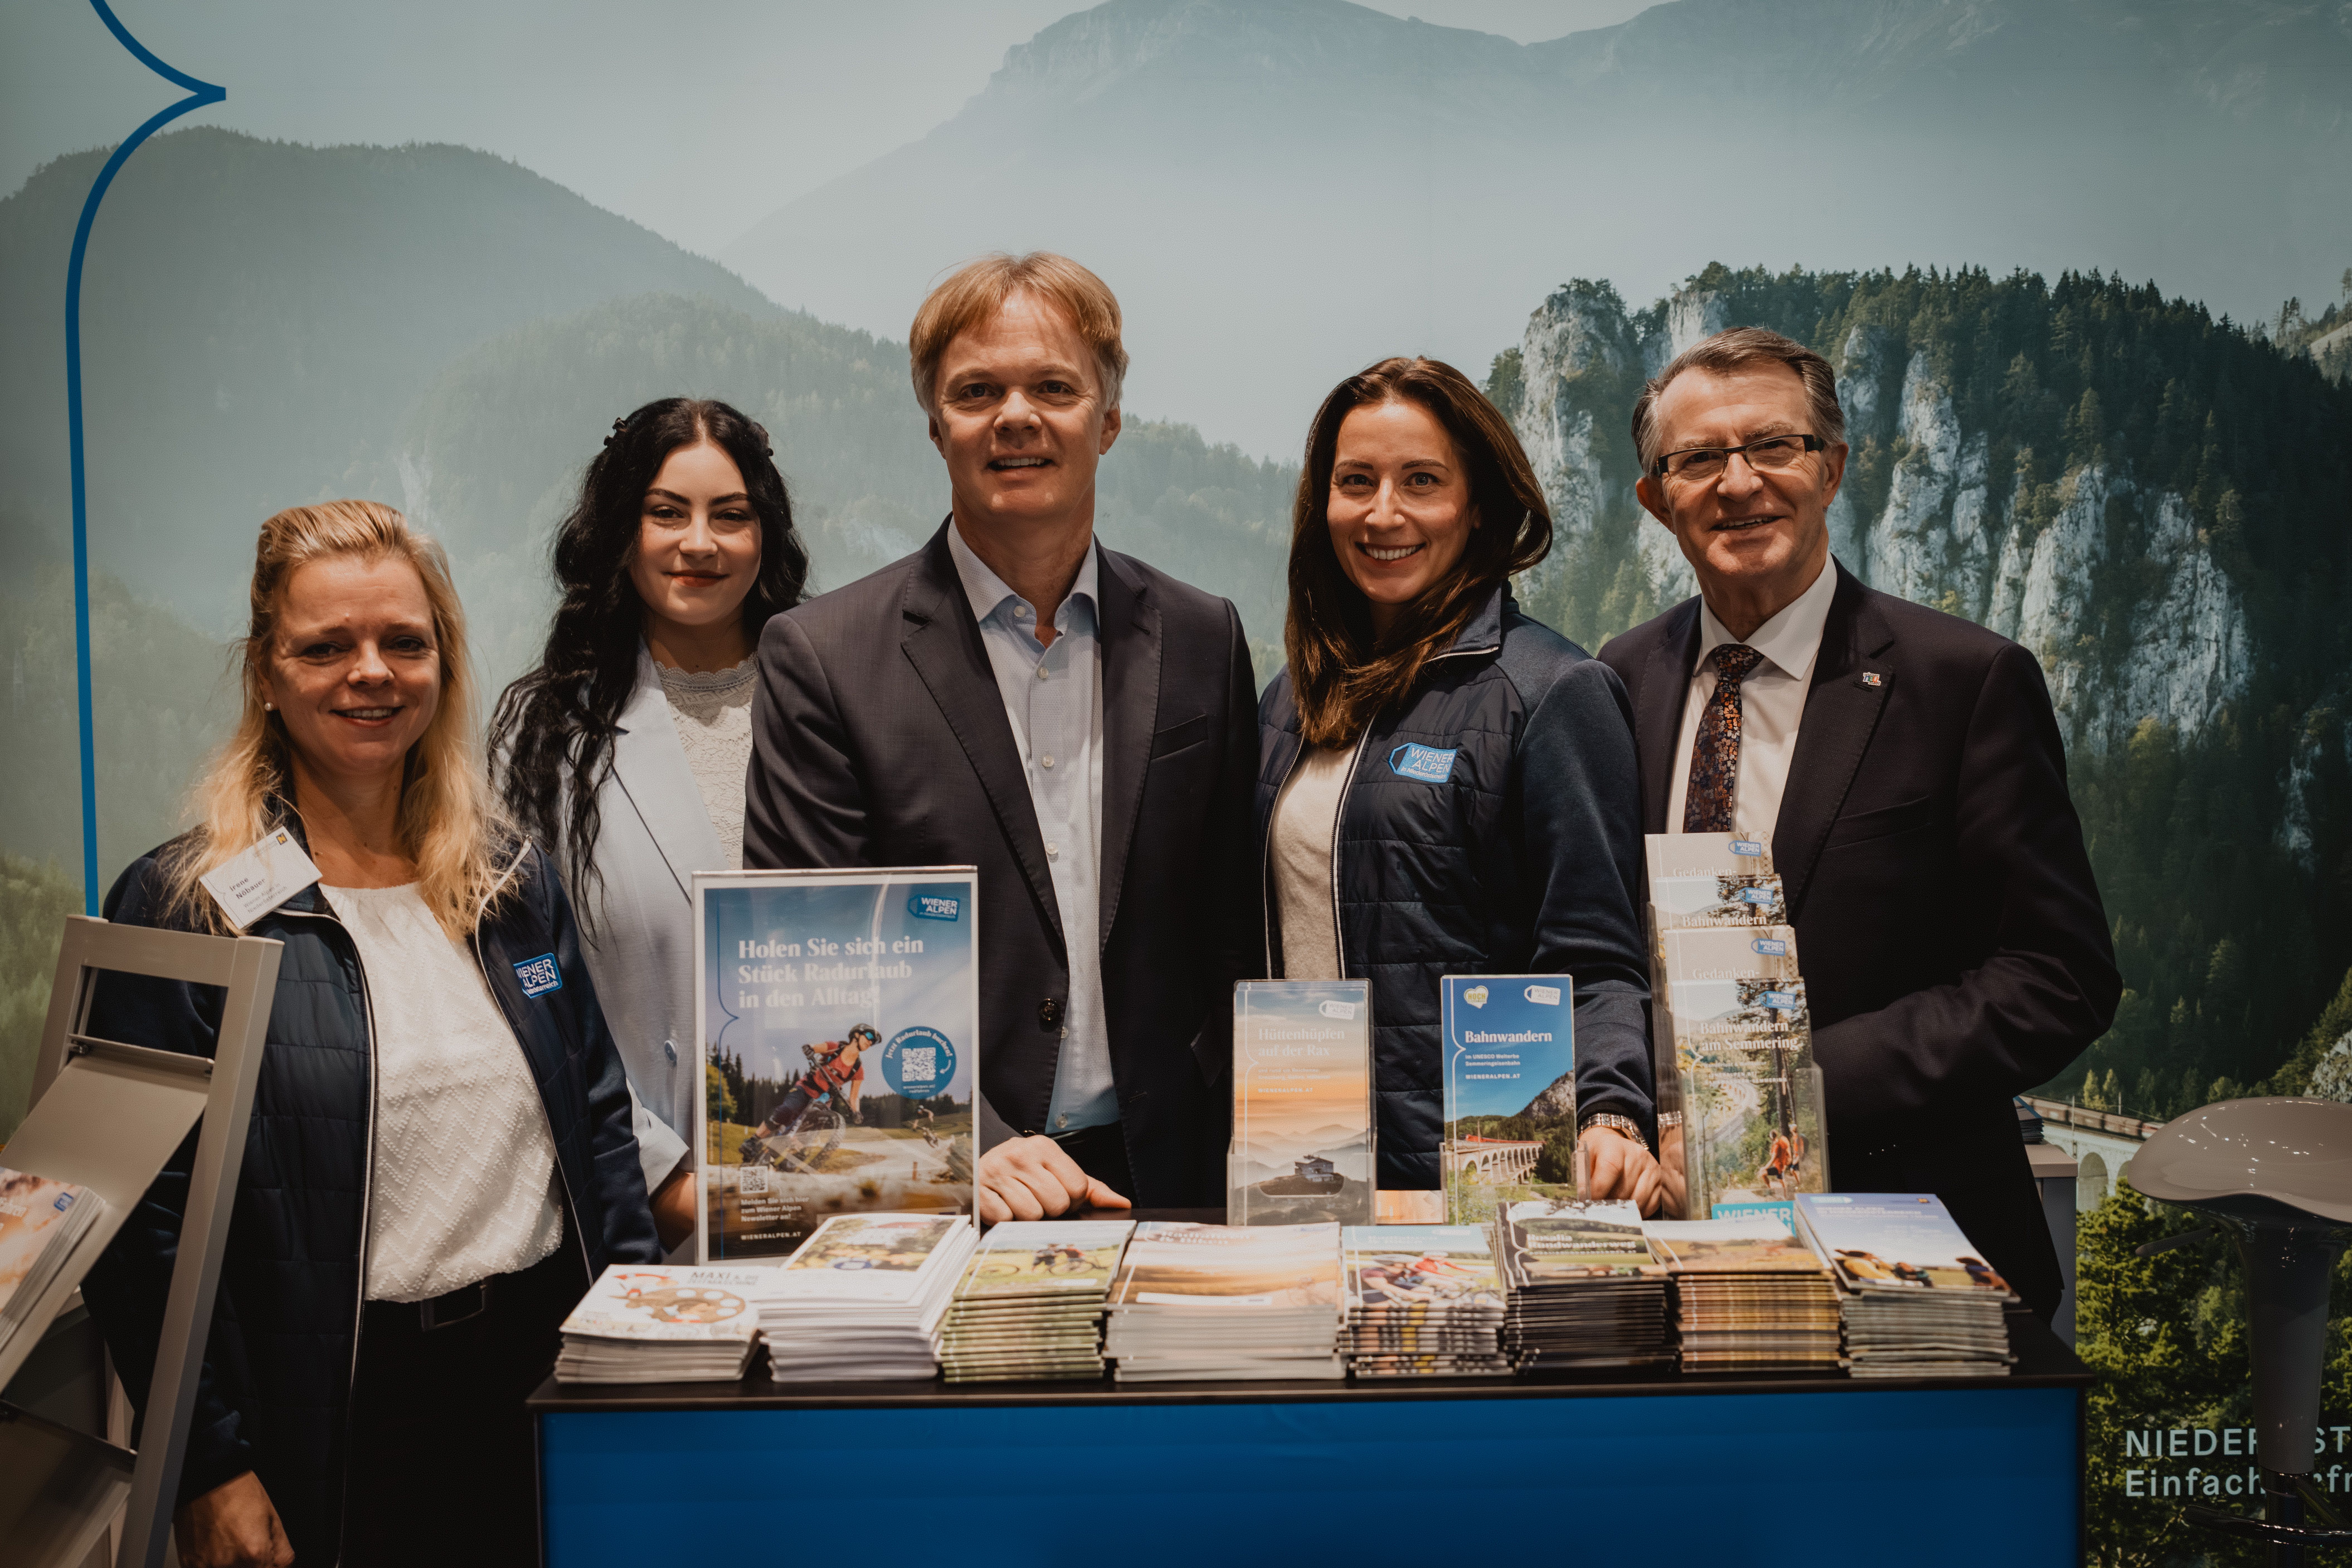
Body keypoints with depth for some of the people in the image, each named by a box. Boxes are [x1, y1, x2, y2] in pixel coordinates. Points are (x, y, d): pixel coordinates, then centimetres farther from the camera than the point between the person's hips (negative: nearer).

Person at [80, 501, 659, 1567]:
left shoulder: (516, 885, 7)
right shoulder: (177, 907, -7)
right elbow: (145, 1218, -9)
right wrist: (211, 1470, -13)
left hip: (545, 1369, 4)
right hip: (333, 1426, -4)